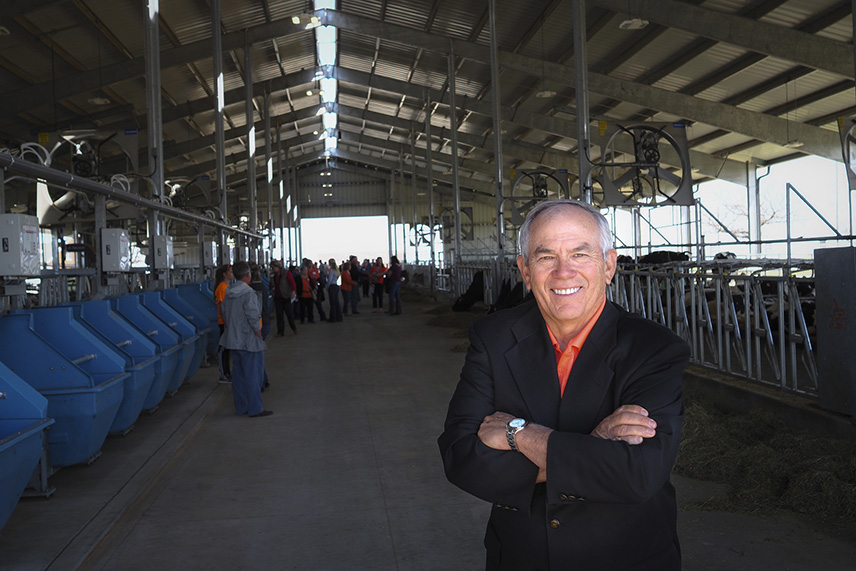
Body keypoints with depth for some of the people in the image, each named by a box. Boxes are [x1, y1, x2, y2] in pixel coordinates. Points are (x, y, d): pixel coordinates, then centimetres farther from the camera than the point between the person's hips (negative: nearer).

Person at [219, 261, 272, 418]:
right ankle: (255, 409, 3)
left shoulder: (228, 294, 7)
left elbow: (225, 317, 14)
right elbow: (253, 318, -20)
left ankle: (240, 407, 21)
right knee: (253, 374, -1)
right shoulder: (248, 293, -18)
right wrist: (259, 336, -11)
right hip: (249, 341, -8)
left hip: (233, 340, 8)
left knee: (238, 374, 14)